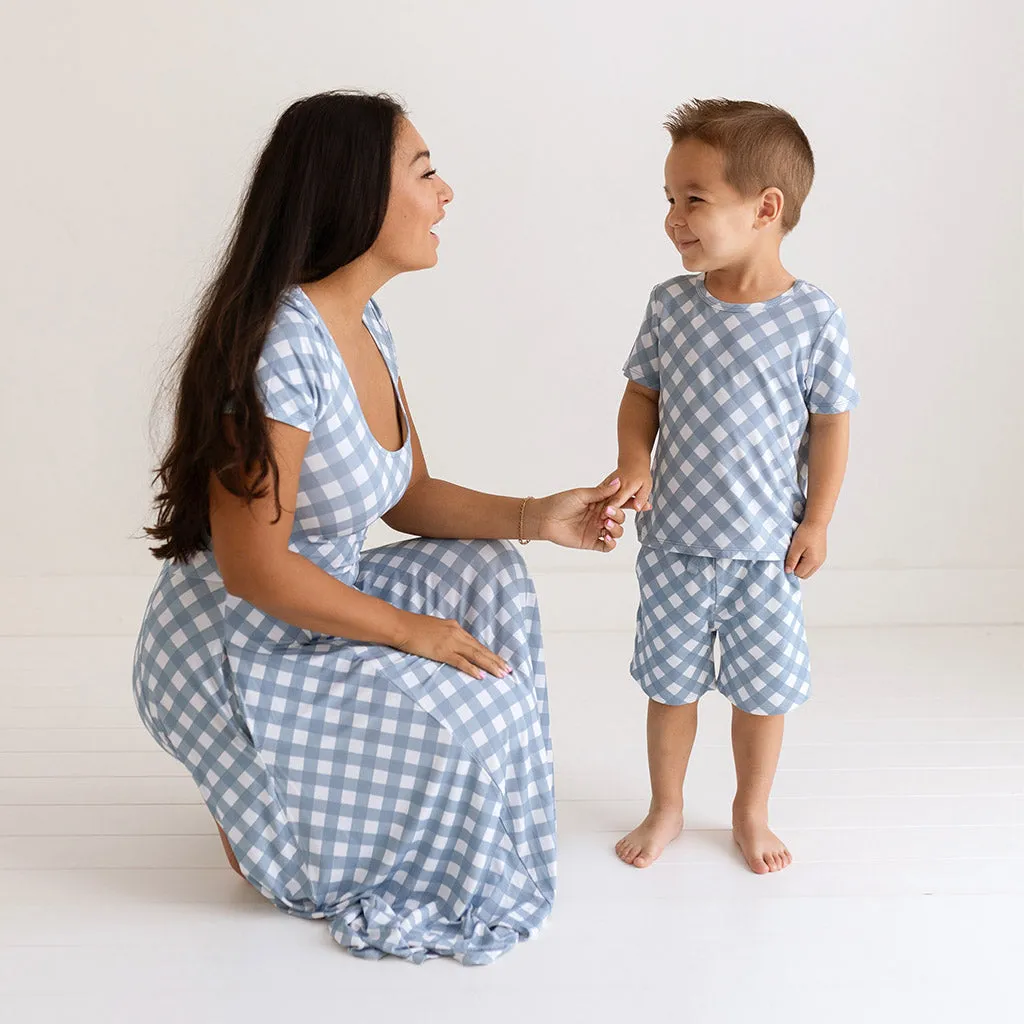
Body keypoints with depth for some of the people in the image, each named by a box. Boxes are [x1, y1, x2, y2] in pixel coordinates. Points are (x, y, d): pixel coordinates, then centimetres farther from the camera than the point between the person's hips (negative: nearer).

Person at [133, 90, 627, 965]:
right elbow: (254, 570, -27)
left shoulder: (364, 325, 1)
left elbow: (408, 495, 10)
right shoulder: (280, 347, -29)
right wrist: (410, 630, -18)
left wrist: (532, 518, -5)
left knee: (486, 575, 3)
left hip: (311, 608, 9)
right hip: (234, 655, -9)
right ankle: (264, 820, 7)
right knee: (458, 718, -17)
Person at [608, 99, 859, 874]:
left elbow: (831, 424, -5)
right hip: (675, 541, 2)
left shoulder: (813, 317, -13)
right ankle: (666, 810, 35)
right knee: (669, 681, 14)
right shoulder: (671, 305, -5)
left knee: (763, 689, 12)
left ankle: (752, 813, 35)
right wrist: (634, 462, -12)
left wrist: (817, 523, -3)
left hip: (767, 547, -2)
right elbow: (643, 394, 6)